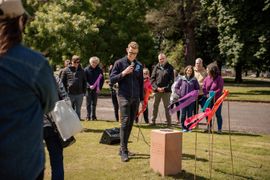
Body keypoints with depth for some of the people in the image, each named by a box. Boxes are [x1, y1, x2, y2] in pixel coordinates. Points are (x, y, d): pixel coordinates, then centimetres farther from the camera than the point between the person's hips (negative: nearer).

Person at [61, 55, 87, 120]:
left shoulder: (81, 70, 10)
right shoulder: (66, 70, 2)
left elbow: (84, 81, 15)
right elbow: (62, 82, 2)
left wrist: (84, 91, 6)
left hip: (79, 94, 2)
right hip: (69, 94, -2)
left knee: (78, 110, 9)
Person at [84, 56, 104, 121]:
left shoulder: (99, 70, 4)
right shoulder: (86, 69, -2)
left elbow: (102, 80, 8)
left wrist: (99, 88, -3)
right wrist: (89, 86, -18)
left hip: (96, 89, 2)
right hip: (88, 89, -2)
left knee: (94, 103, 7)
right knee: (88, 103, 2)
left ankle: (93, 116, 14)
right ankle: (88, 116, 7)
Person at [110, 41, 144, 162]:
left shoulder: (139, 65, 13)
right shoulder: (119, 63, 1)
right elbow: (111, 79, -2)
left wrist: (141, 99, 15)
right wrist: (123, 73, -15)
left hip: (135, 98, 4)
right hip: (124, 97, -4)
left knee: (130, 124, 6)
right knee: (125, 122, -13)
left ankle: (123, 148, 17)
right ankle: (124, 151, -11)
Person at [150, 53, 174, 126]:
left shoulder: (170, 67, 3)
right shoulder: (156, 67, 8)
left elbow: (171, 80, -1)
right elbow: (152, 79, 5)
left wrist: (165, 88, -11)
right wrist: (156, 87, -8)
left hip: (166, 90, -2)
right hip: (157, 90, 2)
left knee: (167, 106, 2)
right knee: (155, 106, 7)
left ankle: (169, 122, 8)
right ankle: (153, 121, 15)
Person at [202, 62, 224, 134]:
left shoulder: (219, 79, -9)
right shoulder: (207, 78, 3)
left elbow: (220, 89, -13)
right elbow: (204, 87, 1)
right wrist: (206, 94, -14)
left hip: (217, 99, -4)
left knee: (218, 114, 2)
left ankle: (219, 129, 11)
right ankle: (209, 127, 24)